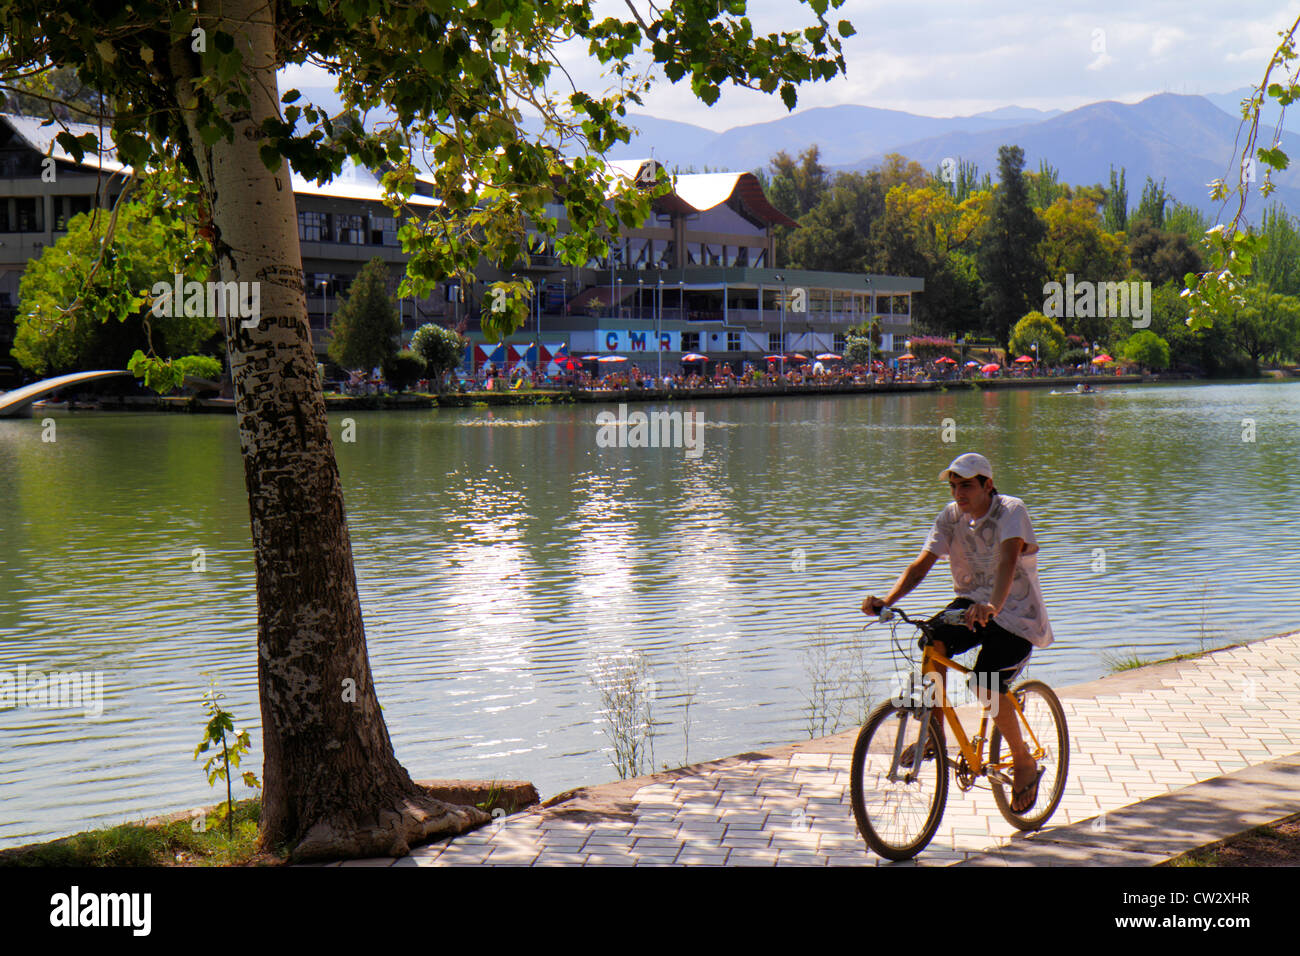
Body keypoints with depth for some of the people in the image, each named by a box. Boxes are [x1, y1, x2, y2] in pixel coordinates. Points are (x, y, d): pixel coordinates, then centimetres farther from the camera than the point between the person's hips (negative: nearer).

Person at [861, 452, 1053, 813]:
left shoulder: (1011, 511, -17)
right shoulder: (951, 516, -2)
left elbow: (1008, 559, -35)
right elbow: (922, 563, -11)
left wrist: (994, 605, -54)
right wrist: (886, 600, -28)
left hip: (1016, 612, -5)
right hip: (971, 601, 5)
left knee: (986, 686, -25)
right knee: (934, 641, -27)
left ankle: (1024, 763, -1)